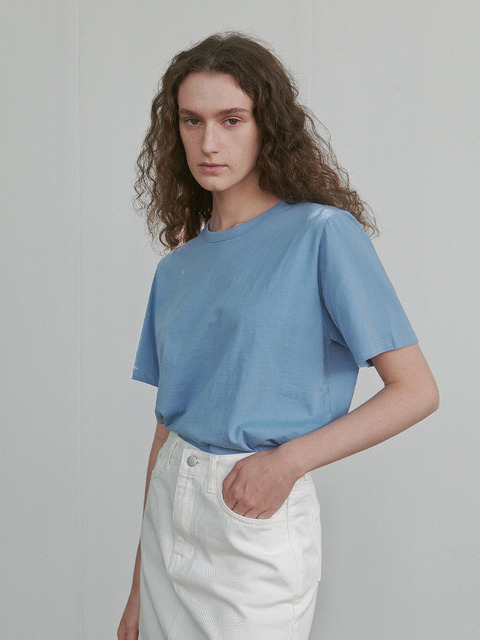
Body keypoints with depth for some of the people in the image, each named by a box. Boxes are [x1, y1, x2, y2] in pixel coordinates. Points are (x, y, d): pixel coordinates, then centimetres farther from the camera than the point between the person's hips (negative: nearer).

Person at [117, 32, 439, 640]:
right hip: (168, 508, 5)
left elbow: (416, 390, -12)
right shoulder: (177, 268, 8)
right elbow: (168, 421, 9)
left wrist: (288, 459, -20)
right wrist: (138, 588, 10)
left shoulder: (323, 235, -10)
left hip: (259, 521, -5)